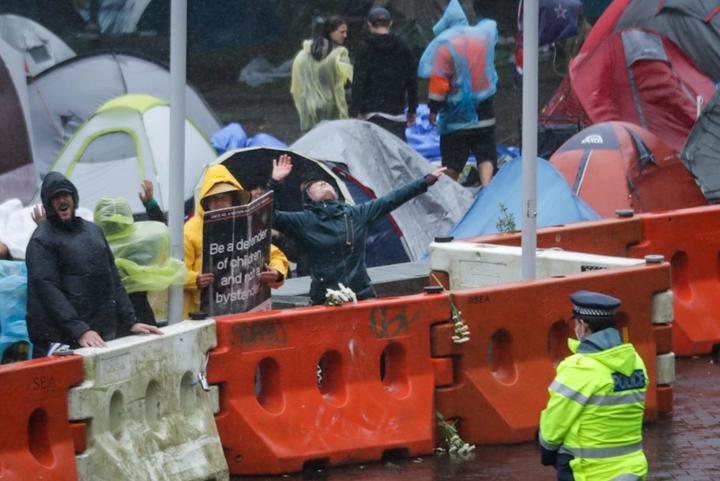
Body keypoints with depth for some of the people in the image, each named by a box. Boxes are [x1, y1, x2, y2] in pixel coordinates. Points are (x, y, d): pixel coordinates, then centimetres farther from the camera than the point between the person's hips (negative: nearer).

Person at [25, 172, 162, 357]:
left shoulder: (93, 231, 17)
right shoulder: (41, 241, -4)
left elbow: (113, 281, 20)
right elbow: (48, 290, -14)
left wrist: (131, 322, 11)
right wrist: (80, 331, -24)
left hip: (103, 337, 6)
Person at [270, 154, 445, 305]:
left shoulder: (357, 214, 10)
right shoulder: (304, 221, 1)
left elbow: (392, 200, 14)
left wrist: (427, 181, 16)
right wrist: (275, 183, -20)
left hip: (362, 296, 3)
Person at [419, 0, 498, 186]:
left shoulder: (444, 43, -13)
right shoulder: (485, 34, 0)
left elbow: (438, 80, -13)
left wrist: (434, 108, -7)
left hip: (457, 113, -4)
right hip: (484, 113, 4)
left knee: (452, 163, 4)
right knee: (486, 156, 2)